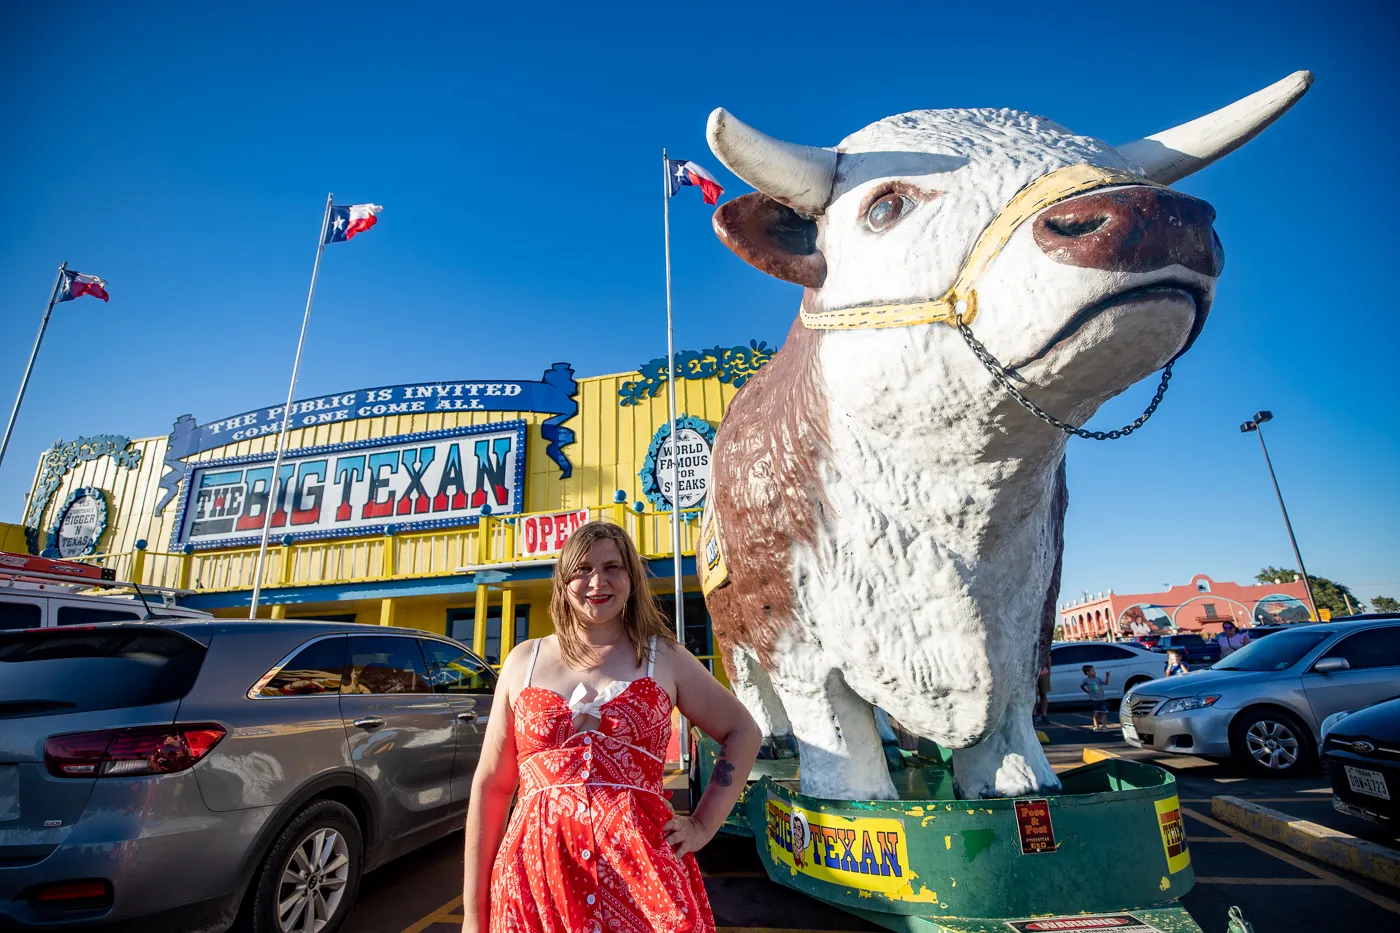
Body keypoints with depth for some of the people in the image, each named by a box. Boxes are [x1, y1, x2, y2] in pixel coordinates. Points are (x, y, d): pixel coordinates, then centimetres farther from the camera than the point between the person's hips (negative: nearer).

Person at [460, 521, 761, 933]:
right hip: (536, 874, 2)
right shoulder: (523, 661, 5)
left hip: (642, 868, -1)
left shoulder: (664, 657, 2)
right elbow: (491, 786, 6)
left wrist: (703, 825, 3)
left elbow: (743, 732, 10)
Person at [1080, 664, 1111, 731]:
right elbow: (1081, 686, 8)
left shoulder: (1097, 678, 3)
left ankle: (1104, 725, 11)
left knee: (1103, 713, 4)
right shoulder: (1086, 680, -7)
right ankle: (1096, 726, 5)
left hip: (1102, 698, 3)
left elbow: (1105, 683, -2)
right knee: (1096, 713, -2)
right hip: (1094, 699, -3)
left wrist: (1107, 676, -10)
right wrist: (1087, 691, 7)